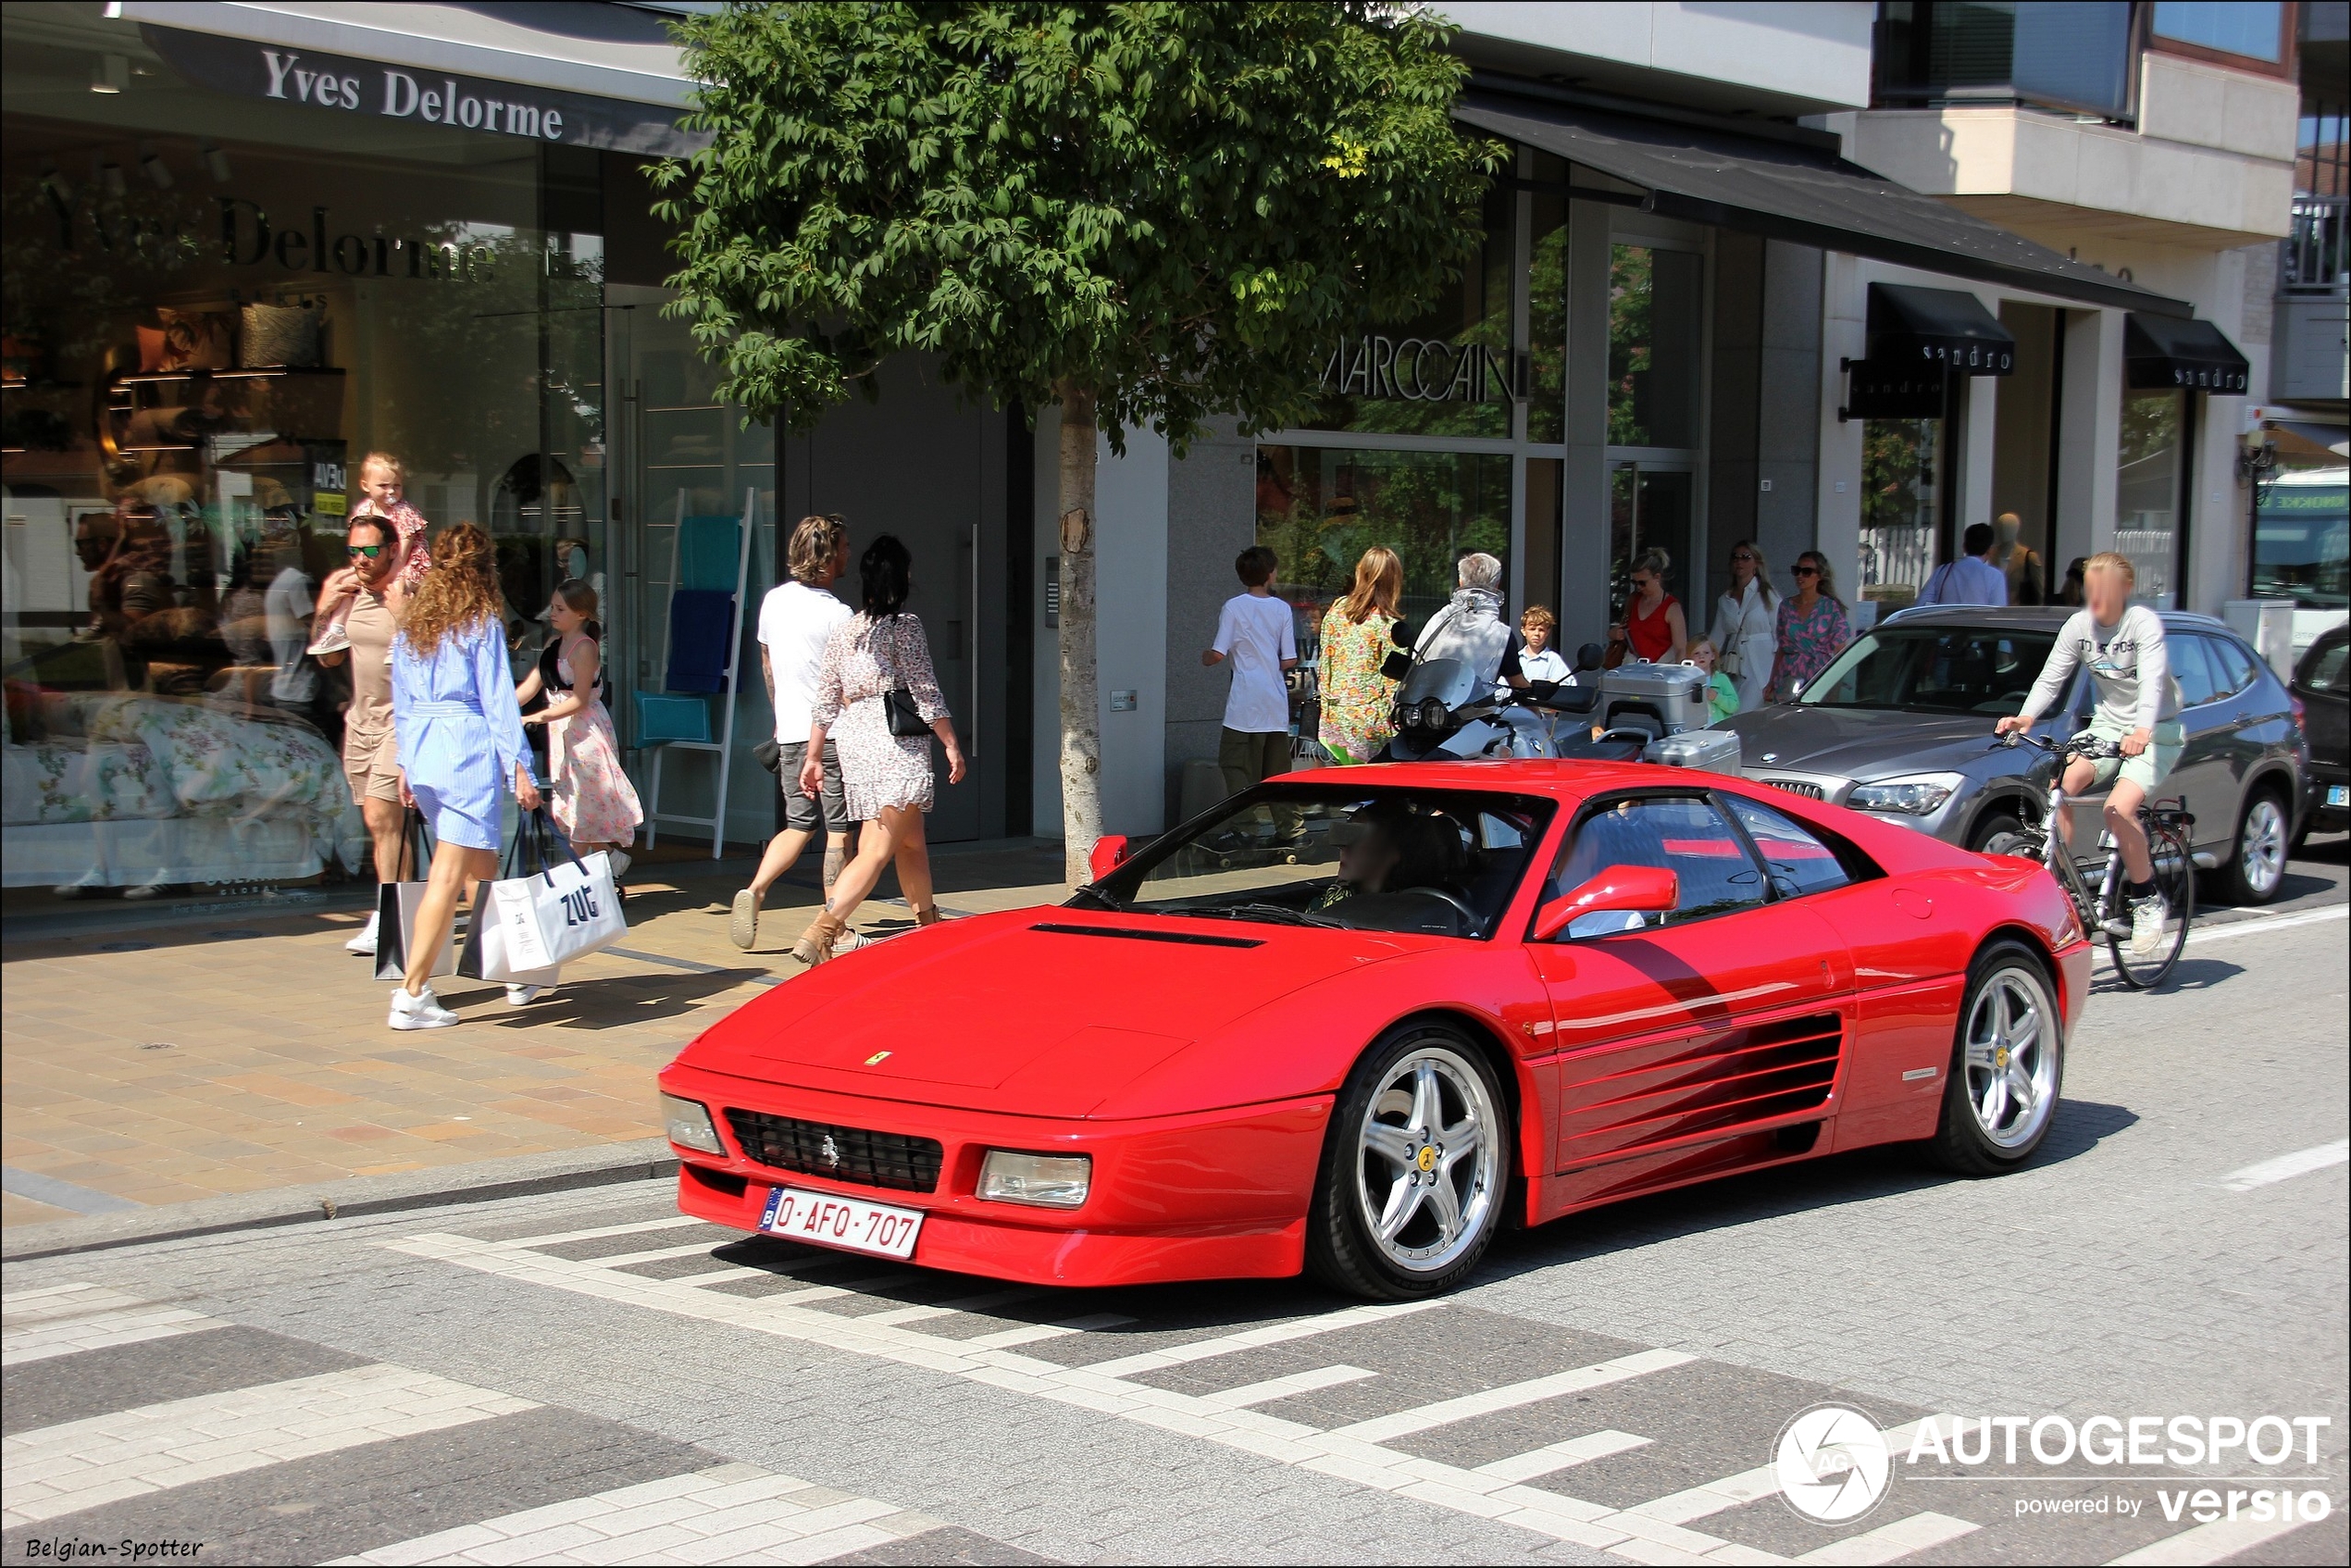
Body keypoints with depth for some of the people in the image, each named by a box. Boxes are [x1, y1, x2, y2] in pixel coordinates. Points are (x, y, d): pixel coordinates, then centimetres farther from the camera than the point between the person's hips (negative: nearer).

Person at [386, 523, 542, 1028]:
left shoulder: (412, 623, 11)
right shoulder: (481, 625, -5)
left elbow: (401, 699, 16)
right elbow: (498, 701, -7)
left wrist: (405, 763, 23)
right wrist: (519, 767, -5)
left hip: (421, 752, 7)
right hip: (468, 751, -7)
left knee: (482, 866, 19)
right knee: (449, 875, -5)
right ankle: (412, 994, -8)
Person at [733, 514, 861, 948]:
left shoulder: (773, 600, 6)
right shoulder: (837, 615, -15)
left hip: (790, 734, 6)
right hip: (832, 735, -6)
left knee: (798, 826, 16)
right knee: (838, 833, 2)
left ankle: (754, 891, -4)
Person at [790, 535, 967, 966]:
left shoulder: (842, 631, 11)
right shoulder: (904, 626, -8)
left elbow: (825, 702, 12)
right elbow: (926, 694, -9)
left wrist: (813, 757, 17)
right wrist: (951, 745, -4)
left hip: (854, 746, 8)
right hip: (897, 747, -8)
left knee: (911, 841, 20)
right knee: (878, 850, -11)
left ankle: (928, 925, 31)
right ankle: (820, 931, -23)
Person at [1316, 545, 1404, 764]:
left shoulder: (1337, 609, 4)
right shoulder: (1388, 625, -10)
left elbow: (1324, 663, 10)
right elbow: (1393, 684, -9)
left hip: (1334, 719, 5)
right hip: (1370, 724, -5)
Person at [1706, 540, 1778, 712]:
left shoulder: (1769, 596, 1)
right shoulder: (1725, 600, 16)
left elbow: (1779, 639, -3)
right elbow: (1716, 639, 18)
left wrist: (1774, 680, -8)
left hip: (1759, 672, -5)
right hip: (1732, 672, 5)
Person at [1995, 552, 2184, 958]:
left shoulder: (2144, 623, -16)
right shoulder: (2079, 626, -1)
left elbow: (2152, 682, -29)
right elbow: (2050, 679, -7)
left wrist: (2142, 732, -47)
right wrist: (2026, 717, -27)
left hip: (2156, 732, -5)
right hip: (2108, 724, 5)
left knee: (2118, 810, -26)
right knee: (2060, 784, -23)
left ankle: (2148, 900, -6)